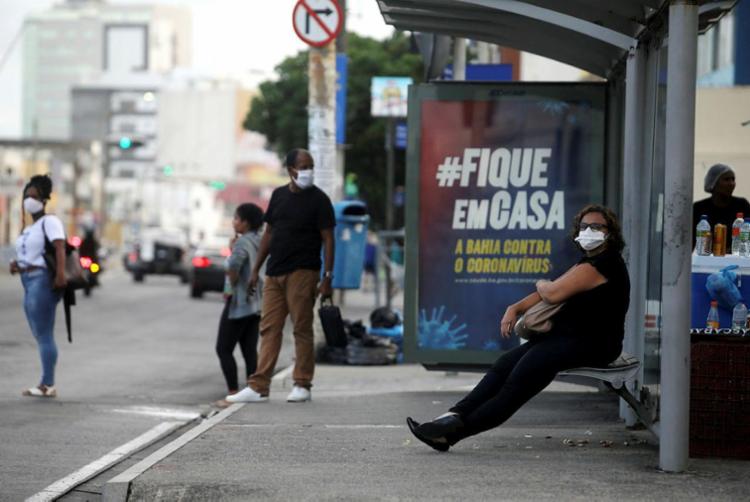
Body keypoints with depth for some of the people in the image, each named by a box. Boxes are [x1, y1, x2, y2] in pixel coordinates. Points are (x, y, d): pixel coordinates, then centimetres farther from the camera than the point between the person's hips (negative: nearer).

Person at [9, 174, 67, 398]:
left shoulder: (49, 221, -6)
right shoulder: (28, 229, 23)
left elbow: (60, 247, -21)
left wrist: (60, 274, -34)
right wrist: (17, 266, 9)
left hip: (42, 281, -10)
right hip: (29, 283, 10)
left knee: (44, 335, -11)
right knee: (41, 337, 9)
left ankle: (47, 385, -11)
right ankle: (47, 385, 11)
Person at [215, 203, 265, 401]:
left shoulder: (242, 242, -16)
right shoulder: (260, 242, 10)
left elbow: (233, 268, -32)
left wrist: (231, 287, -13)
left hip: (239, 303, -8)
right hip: (256, 303, 8)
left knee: (224, 349, -2)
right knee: (250, 350, 8)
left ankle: (233, 390, -8)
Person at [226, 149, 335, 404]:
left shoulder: (318, 199, -2)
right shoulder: (279, 195, 13)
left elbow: (328, 240, -5)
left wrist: (327, 278, -13)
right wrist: (256, 269, 15)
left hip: (302, 273, -5)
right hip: (275, 273, 5)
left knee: (302, 329, -1)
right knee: (269, 329, 3)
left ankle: (302, 385, 7)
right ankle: (258, 387, 2)